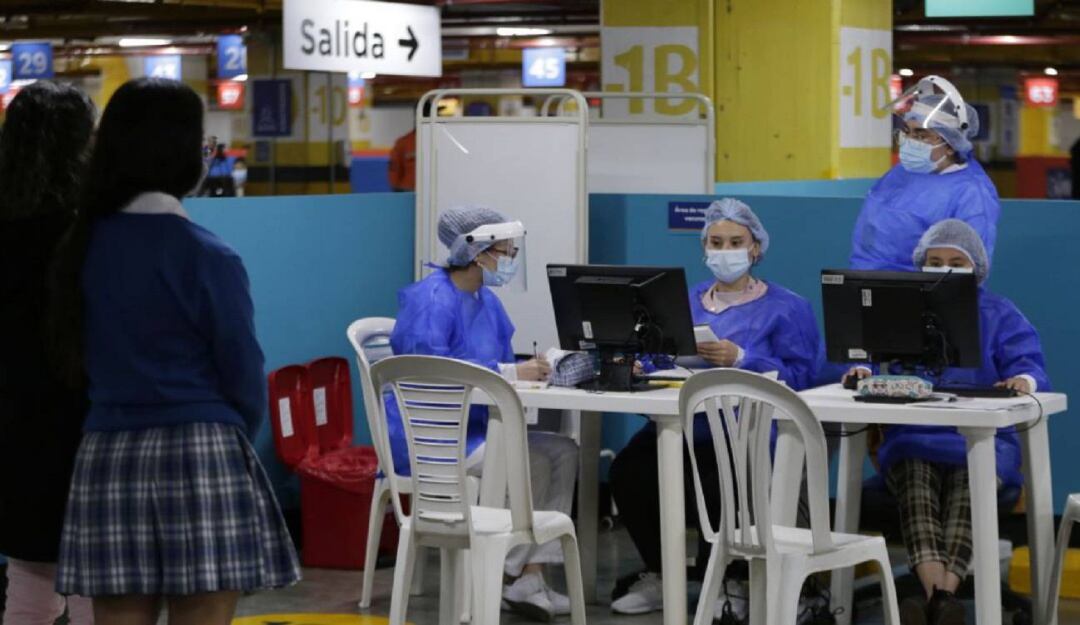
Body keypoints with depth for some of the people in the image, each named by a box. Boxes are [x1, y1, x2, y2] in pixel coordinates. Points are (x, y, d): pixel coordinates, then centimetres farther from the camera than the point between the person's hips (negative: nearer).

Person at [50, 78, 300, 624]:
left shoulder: (83, 248, 6)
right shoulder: (205, 257, -10)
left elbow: (80, 354, 13)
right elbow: (243, 374, -4)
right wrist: (237, 436, 16)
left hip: (105, 458, 5)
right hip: (199, 457, -5)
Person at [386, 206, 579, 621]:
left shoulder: (485, 301, 12)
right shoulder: (432, 301, -17)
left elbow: (501, 365, 14)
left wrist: (532, 369, -10)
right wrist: (509, 373, -25)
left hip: (473, 430, 9)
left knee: (563, 452, -5)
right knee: (529, 463, -22)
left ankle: (531, 578, -11)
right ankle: (507, 577, -5)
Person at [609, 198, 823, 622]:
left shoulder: (786, 308, 7)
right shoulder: (686, 302, 23)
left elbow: (799, 375, -6)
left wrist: (741, 359, -16)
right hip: (682, 425, 5)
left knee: (713, 485, -36)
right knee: (629, 470, -26)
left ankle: (726, 585, -8)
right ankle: (658, 577, -3)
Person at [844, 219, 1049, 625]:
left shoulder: (1000, 315, 15)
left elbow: (1028, 365, 2)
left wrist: (1025, 380, -25)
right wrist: (865, 372, -18)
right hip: (911, 438, 1)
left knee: (970, 484, -35)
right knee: (915, 481, -34)